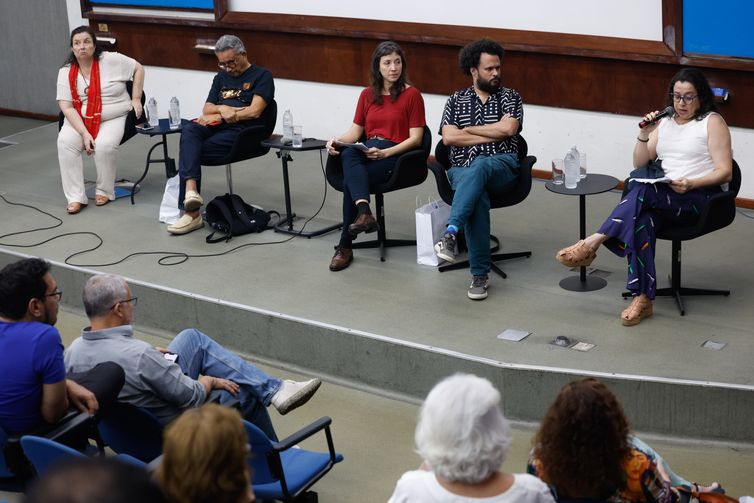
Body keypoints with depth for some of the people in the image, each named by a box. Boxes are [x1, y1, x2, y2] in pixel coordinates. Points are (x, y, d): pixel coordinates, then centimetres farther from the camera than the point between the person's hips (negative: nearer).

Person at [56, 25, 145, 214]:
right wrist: (84, 133, -19)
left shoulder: (111, 60, -8)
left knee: (104, 145, -31)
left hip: (113, 118, -2)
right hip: (79, 119, 2)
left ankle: (105, 191, -7)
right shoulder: (66, 72, -3)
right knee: (65, 142, -27)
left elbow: (138, 69, 4)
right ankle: (75, 197, -22)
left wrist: (135, 99, -1)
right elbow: (67, 107, -8)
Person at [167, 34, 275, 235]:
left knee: (188, 151, -26)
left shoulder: (261, 76, 6)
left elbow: (254, 111, -7)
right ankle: (190, 189, -48)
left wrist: (218, 116, -5)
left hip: (241, 132, -6)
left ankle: (191, 212, -22)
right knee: (188, 130, -31)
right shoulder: (221, 78, 28)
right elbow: (206, 109, 20)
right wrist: (222, 109, -3)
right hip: (215, 128, 6)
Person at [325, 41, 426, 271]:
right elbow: (355, 131, 14)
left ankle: (346, 246, -24)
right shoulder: (367, 95, 16)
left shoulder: (412, 95, 0)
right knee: (348, 153, -34)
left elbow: (415, 138, -5)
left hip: (397, 155, -4)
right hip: (367, 153, 4)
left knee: (350, 180, -30)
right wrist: (337, 141, -8)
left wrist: (385, 152, -19)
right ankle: (364, 212, -49)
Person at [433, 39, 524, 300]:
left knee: (479, 167, -40)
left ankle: (451, 234, -53)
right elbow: (448, 137, 3)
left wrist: (469, 130, 2)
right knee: (477, 195, -36)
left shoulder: (509, 97, 14)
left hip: (501, 166, -1)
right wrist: (491, 136, -1)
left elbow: (507, 128, -5)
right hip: (462, 169, 1)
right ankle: (480, 274, -36)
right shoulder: (456, 100, 18)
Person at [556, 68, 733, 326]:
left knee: (642, 190, -35)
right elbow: (640, 164, 18)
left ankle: (593, 243, -32)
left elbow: (725, 172, -4)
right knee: (643, 221, -33)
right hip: (662, 197, 4)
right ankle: (642, 299, -37)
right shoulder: (665, 121, 20)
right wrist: (644, 135, 0)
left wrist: (690, 184, -20)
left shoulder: (712, 122, 4)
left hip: (698, 197, -4)